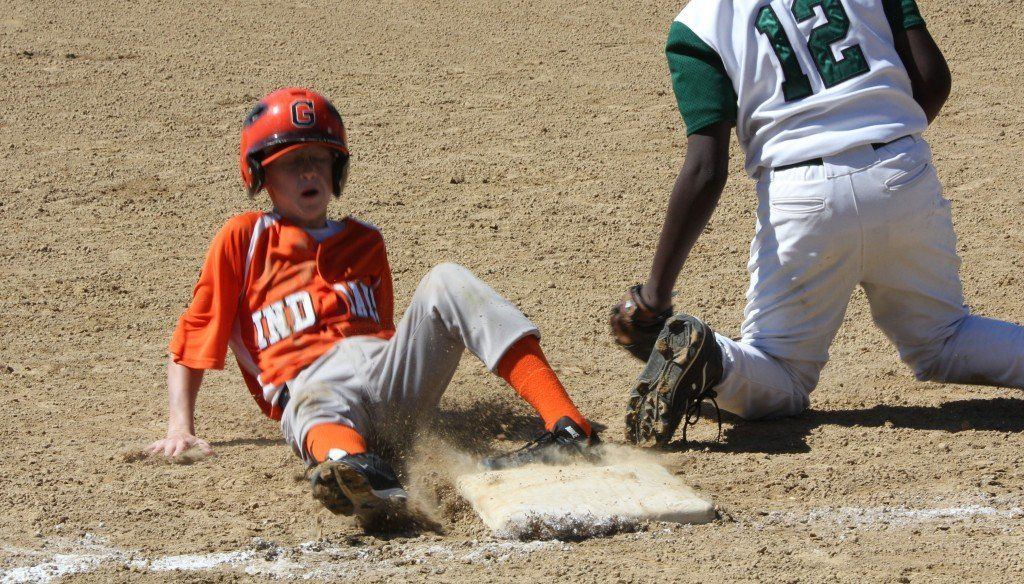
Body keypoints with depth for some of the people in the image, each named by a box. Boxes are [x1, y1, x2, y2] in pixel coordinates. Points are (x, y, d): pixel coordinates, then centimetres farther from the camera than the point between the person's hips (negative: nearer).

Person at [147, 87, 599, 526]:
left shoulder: (364, 242, 30)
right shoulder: (243, 240, 17)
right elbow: (190, 342, 14)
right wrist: (180, 428, 5)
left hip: (392, 376, 4)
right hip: (312, 383, -4)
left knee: (446, 282, -21)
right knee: (317, 406, -41)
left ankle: (569, 430, -37)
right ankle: (366, 477, -80)